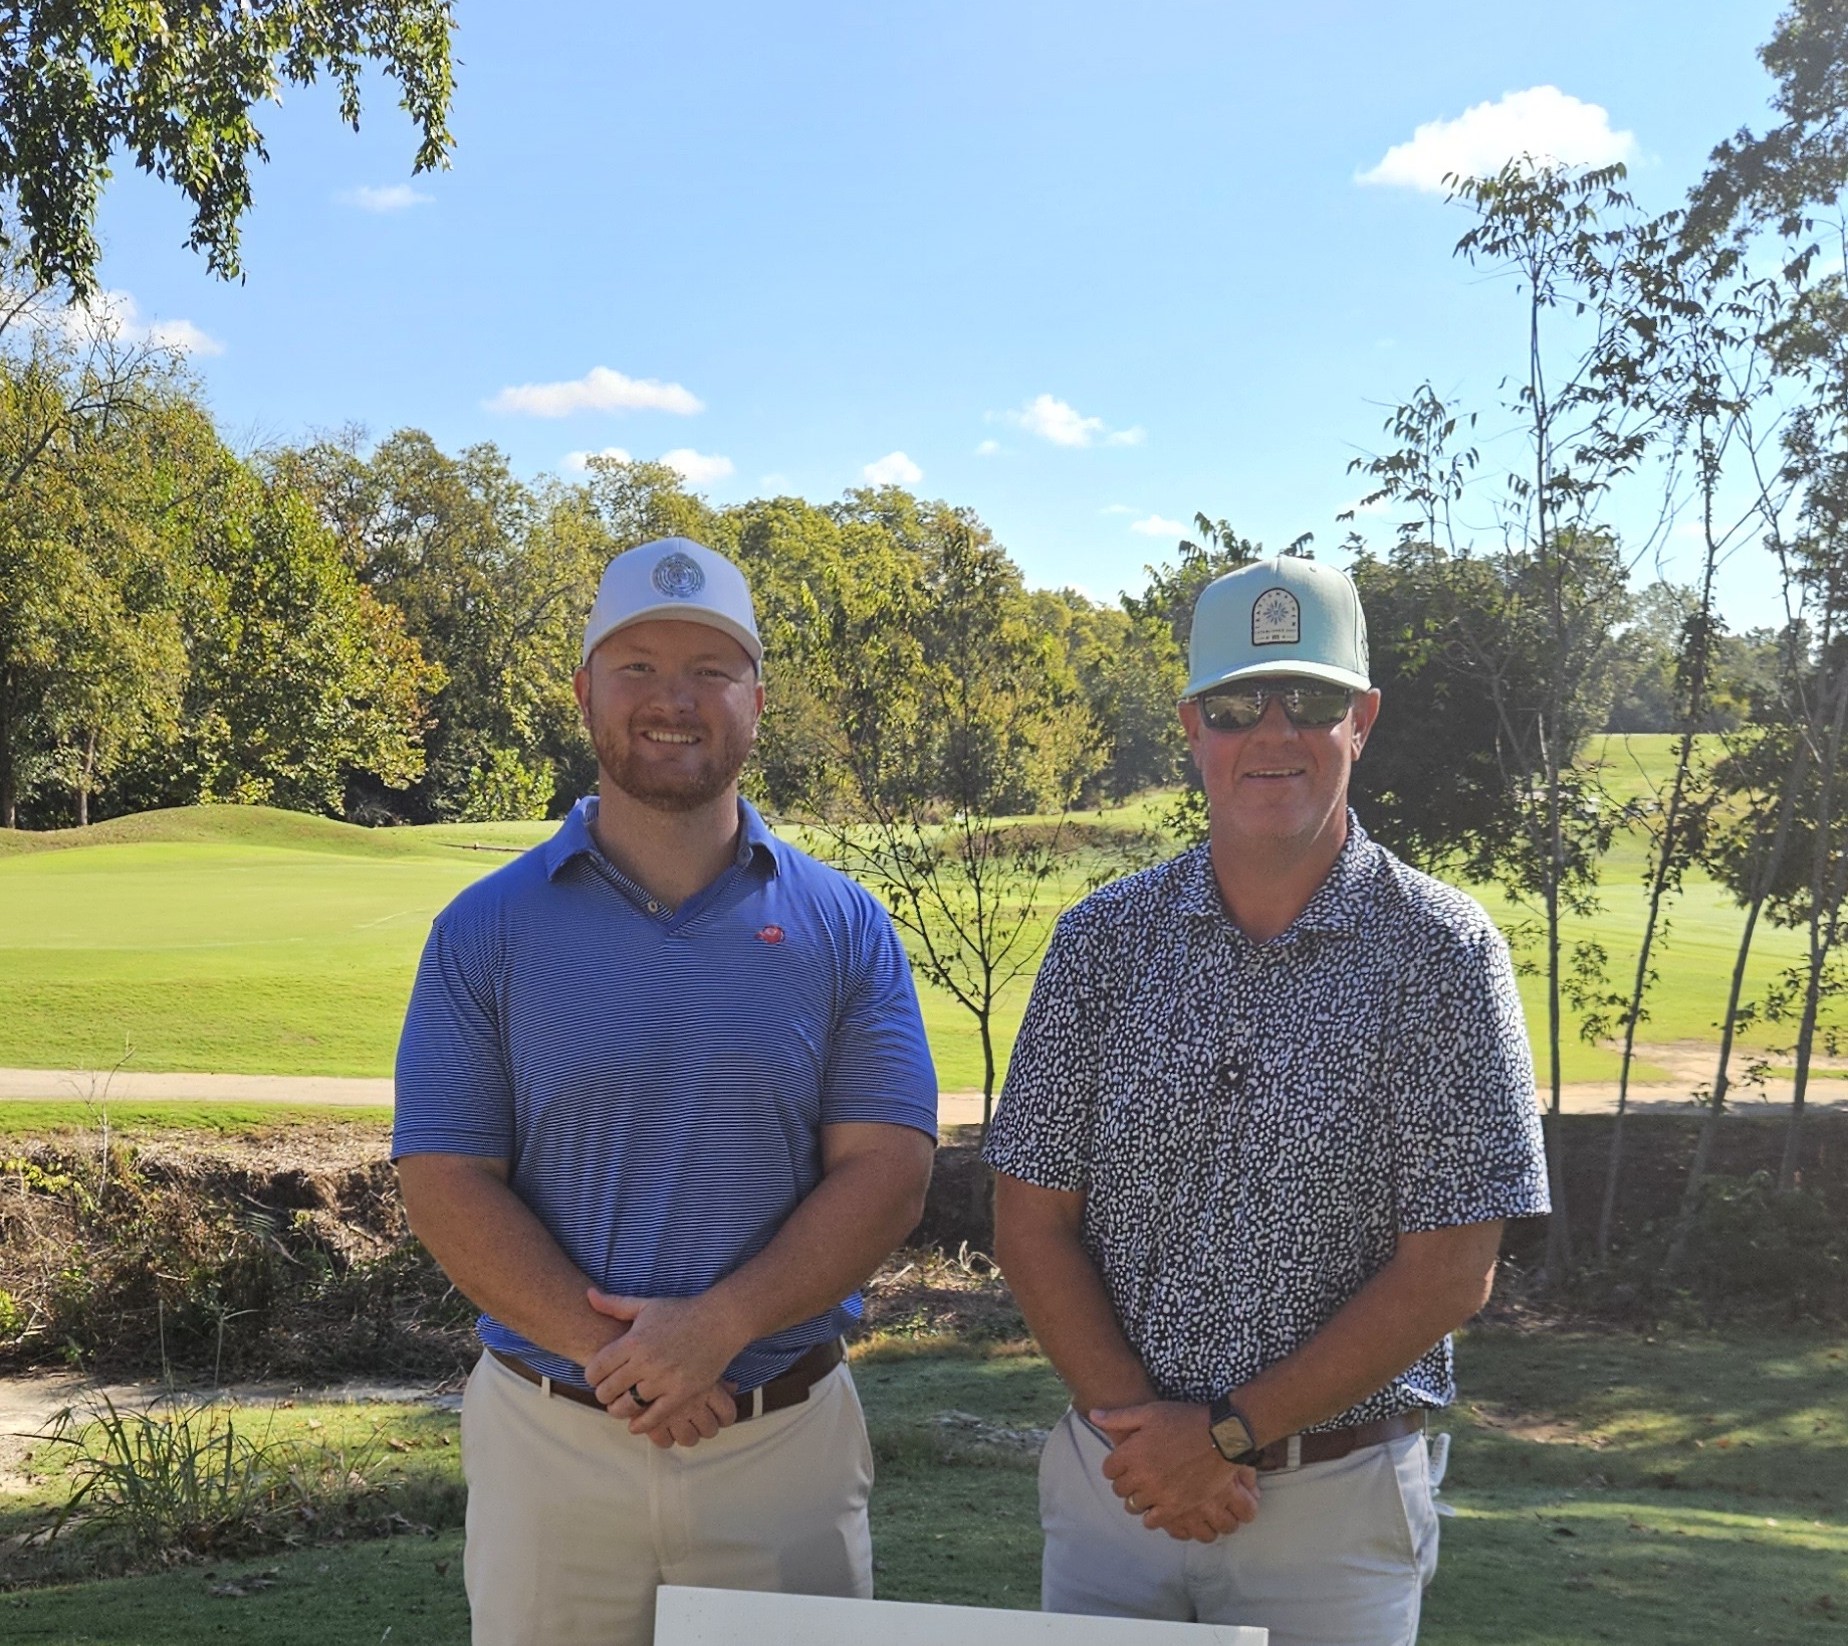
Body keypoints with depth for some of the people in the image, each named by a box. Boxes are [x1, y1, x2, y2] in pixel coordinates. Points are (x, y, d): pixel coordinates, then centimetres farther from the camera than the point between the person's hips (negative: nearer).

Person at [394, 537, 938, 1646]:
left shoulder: (845, 928, 1)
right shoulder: (487, 931, 0)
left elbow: (888, 1174, -5)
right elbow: (446, 1187, -5)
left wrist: (717, 1327, -18)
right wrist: (611, 1355, -16)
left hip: (788, 1438, 1)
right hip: (549, 1439, 0)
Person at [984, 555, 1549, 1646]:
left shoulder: (1444, 954, -8)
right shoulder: (1105, 940, -1)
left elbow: (1449, 1272, -11)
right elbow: (1034, 1226, 0)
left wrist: (1224, 1432, -13)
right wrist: (1140, 1423, -12)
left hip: (1336, 1505, -2)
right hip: (1117, 1475, 2)